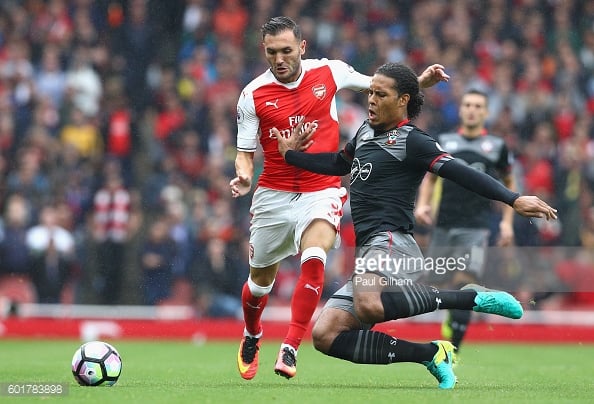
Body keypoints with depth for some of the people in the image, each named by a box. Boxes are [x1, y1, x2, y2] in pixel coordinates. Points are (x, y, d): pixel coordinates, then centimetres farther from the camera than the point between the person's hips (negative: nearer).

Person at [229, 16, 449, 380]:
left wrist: (420, 81, -2)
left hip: (321, 192, -1)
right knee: (261, 280, 12)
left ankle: (290, 349, -26)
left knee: (314, 258, -28)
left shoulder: (328, 72, -2)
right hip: (273, 195, 1)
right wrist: (243, 174, -21)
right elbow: (245, 152, 2)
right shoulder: (253, 96, -5)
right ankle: (252, 337, 44)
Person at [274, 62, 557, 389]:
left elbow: (459, 172, -17)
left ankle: (471, 298, -20)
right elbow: (338, 164, 40)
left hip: (391, 243, -9)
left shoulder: (411, 141, -5)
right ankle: (432, 355, -1)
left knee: (368, 306, -41)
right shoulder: (366, 132, 19)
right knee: (325, 335, -2)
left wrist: (513, 200, -28)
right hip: (368, 253, 9)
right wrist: (290, 155, 39)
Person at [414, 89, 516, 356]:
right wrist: (422, 204, 2)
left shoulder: (496, 146, 6)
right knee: (441, 283, 0)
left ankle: (452, 351, -15)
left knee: (465, 281, -17)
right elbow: (430, 177, 19)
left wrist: (507, 222, 8)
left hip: (477, 226, -2)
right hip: (444, 224, 3)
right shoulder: (443, 142, 9)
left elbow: (509, 184, 16)